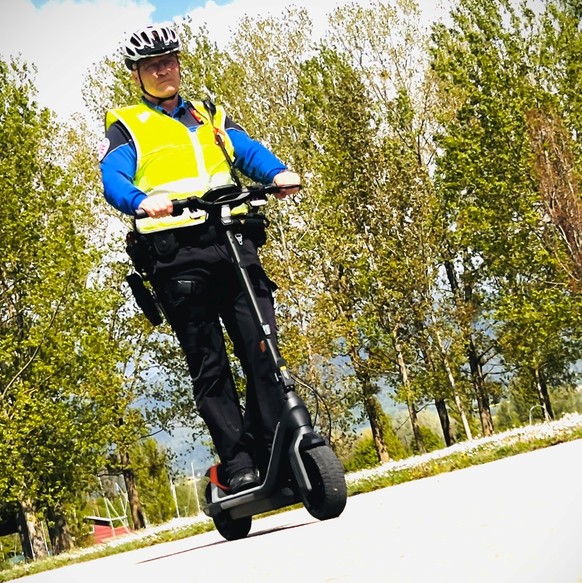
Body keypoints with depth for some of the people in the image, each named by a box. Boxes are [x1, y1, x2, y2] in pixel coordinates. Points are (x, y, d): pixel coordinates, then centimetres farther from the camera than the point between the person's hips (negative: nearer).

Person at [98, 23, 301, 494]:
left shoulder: (210, 116, 25)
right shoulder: (126, 126, 15)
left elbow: (247, 151, 9)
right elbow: (113, 180, -3)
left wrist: (278, 172, -15)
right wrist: (142, 201, -27)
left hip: (233, 239, 3)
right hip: (175, 249, -2)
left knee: (262, 348, -7)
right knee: (209, 363, -3)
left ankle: (274, 451, 0)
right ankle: (237, 464, -2)